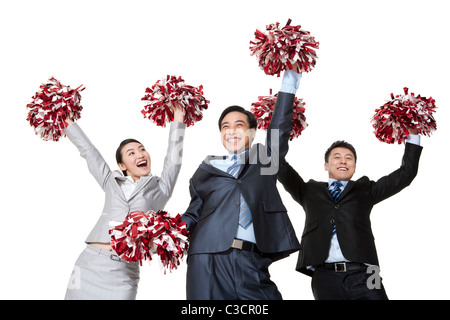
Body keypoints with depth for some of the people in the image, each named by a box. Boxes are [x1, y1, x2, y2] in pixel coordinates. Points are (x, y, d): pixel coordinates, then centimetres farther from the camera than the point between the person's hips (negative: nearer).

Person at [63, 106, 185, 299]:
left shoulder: (160, 189, 10)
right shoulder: (112, 183, 15)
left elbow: (174, 157, 10)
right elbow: (87, 149, 21)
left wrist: (178, 117, 13)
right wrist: (66, 121, 28)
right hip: (89, 264, 2)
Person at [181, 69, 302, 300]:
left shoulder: (264, 160, 18)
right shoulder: (207, 169, 18)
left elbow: (279, 130, 11)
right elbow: (193, 214, 20)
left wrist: (288, 85, 13)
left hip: (251, 263, 0)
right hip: (209, 260, 0)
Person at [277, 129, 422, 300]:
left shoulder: (365, 190, 20)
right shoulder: (310, 191, 20)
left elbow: (406, 174, 19)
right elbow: (283, 171, 18)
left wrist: (413, 135, 17)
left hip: (362, 275, 0)